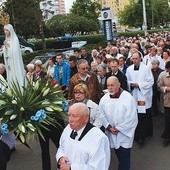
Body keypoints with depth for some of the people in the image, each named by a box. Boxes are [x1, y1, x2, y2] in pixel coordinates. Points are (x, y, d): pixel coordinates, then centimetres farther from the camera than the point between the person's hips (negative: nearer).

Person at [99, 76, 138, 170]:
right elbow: (102, 115, 2)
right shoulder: (104, 98, -3)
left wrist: (118, 128, -16)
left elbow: (132, 118, -18)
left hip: (124, 133, -4)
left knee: (124, 156, 0)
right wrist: (109, 127, -11)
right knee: (118, 154, 19)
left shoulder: (128, 98, -17)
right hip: (112, 133, 4)